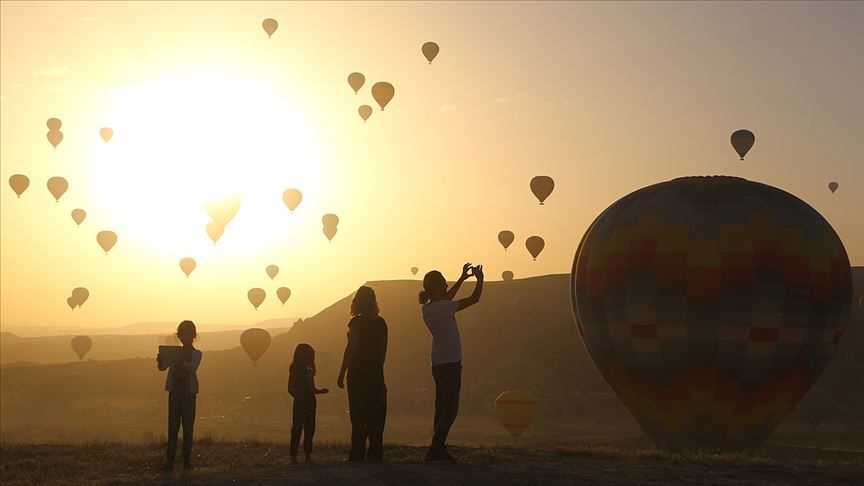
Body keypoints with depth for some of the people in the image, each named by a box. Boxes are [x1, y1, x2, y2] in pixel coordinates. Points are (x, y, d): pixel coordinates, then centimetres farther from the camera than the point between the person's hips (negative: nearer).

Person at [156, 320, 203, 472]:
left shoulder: (196, 354, 3)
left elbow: (192, 368, -17)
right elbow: (162, 367, -2)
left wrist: (181, 362, -37)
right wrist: (160, 361, -25)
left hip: (189, 393, -1)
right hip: (175, 392, 1)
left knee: (188, 427, 0)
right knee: (173, 427, -2)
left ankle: (187, 460, 5)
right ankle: (170, 461, -5)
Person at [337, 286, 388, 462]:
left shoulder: (357, 322, -10)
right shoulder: (381, 322, 8)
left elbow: (350, 348, -13)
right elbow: (383, 350, 11)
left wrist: (342, 374, -9)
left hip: (358, 373, -5)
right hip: (376, 374, 5)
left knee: (358, 415, -2)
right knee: (376, 414, 9)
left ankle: (358, 453, -3)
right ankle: (375, 453, 9)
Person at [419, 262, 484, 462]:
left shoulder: (428, 308, 7)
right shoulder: (441, 307, -18)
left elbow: (447, 297, 28)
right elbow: (474, 299, -11)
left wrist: (463, 278, 31)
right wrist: (480, 279, 6)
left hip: (439, 364, 9)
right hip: (450, 363, -9)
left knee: (443, 409, 12)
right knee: (449, 410, -7)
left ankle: (438, 449, 12)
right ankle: (435, 450, -11)